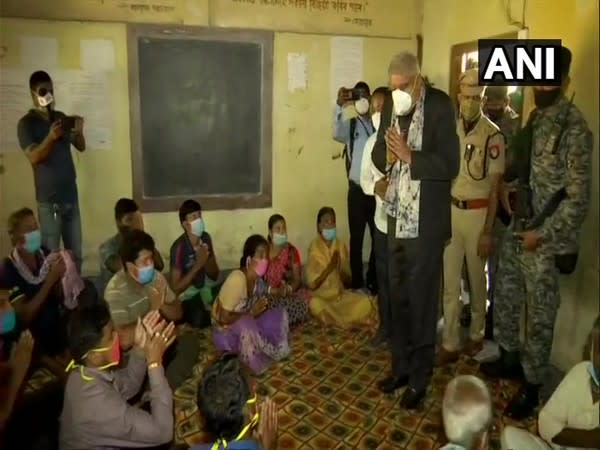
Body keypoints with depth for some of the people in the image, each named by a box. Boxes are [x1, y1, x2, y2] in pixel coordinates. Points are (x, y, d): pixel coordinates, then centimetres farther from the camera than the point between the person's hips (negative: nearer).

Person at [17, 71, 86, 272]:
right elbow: (34, 157, -14)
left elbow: (81, 147, 10)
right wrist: (50, 137, -31)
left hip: (71, 195, 5)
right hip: (49, 199, -5)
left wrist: (79, 132, -11)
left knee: (75, 253, 8)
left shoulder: (61, 118, 12)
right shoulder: (26, 123, -5)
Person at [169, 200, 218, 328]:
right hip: (186, 297, -6)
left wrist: (206, 260, -17)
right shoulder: (179, 247, -20)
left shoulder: (206, 238, -2)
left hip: (203, 291, 6)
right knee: (200, 319, -26)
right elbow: (176, 288, -19)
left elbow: (214, 276, 3)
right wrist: (197, 265, -26)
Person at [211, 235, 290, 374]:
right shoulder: (237, 279, -30)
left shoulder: (258, 278, -7)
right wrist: (251, 313, -24)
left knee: (280, 314, -9)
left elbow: (257, 308, 6)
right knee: (246, 326, -37)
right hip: (226, 330, -7)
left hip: (248, 325, 7)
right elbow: (223, 318, -27)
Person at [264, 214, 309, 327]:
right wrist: (275, 291, -20)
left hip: (290, 293, 3)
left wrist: (289, 288, -19)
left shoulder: (292, 251, 6)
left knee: (306, 298, -28)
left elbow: (297, 279, 3)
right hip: (268, 294, -3)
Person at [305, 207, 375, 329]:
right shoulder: (314, 248, -8)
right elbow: (312, 284, -13)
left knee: (365, 302, -23)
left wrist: (340, 269, -16)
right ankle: (352, 319, -15)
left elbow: (348, 282, 4)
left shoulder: (341, 246, 3)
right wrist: (330, 267, -20)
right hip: (322, 297, -2)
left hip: (341, 295, 2)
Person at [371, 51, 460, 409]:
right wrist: (388, 155, -11)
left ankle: (419, 379, 23)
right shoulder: (391, 104, 8)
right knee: (398, 296, 15)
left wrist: (409, 155, -24)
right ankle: (400, 367, 33)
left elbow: (450, 165, -16)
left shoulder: (441, 105, -11)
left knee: (421, 299, 5)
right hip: (397, 215, 6)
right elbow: (378, 155, 10)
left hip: (426, 220, -6)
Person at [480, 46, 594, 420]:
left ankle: (532, 385, 25)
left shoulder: (575, 129, -18)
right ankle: (510, 358, 41)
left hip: (545, 238, -8)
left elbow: (579, 199, -19)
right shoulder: (536, 116, 6)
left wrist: (542, 234, -19)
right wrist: (507, 183, 4)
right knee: (505, 297, 19)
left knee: (540, 315, 8)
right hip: (517, 229, 8)